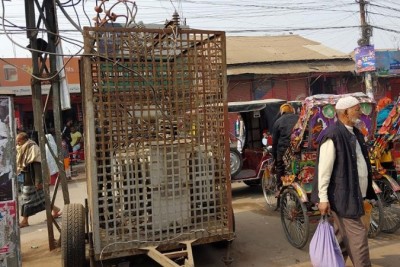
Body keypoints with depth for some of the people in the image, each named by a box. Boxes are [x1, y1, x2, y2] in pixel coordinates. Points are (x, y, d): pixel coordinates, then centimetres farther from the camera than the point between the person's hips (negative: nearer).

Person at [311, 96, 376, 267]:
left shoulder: (355, 133, 13)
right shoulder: (333, 135, -16)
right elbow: (324, 169, -18)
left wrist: (365, 194, 21)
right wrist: (323, 198, -19)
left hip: (355, 195, 9)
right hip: (342, 196, -9)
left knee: (342, 237, 17)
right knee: (357, 235, -2)